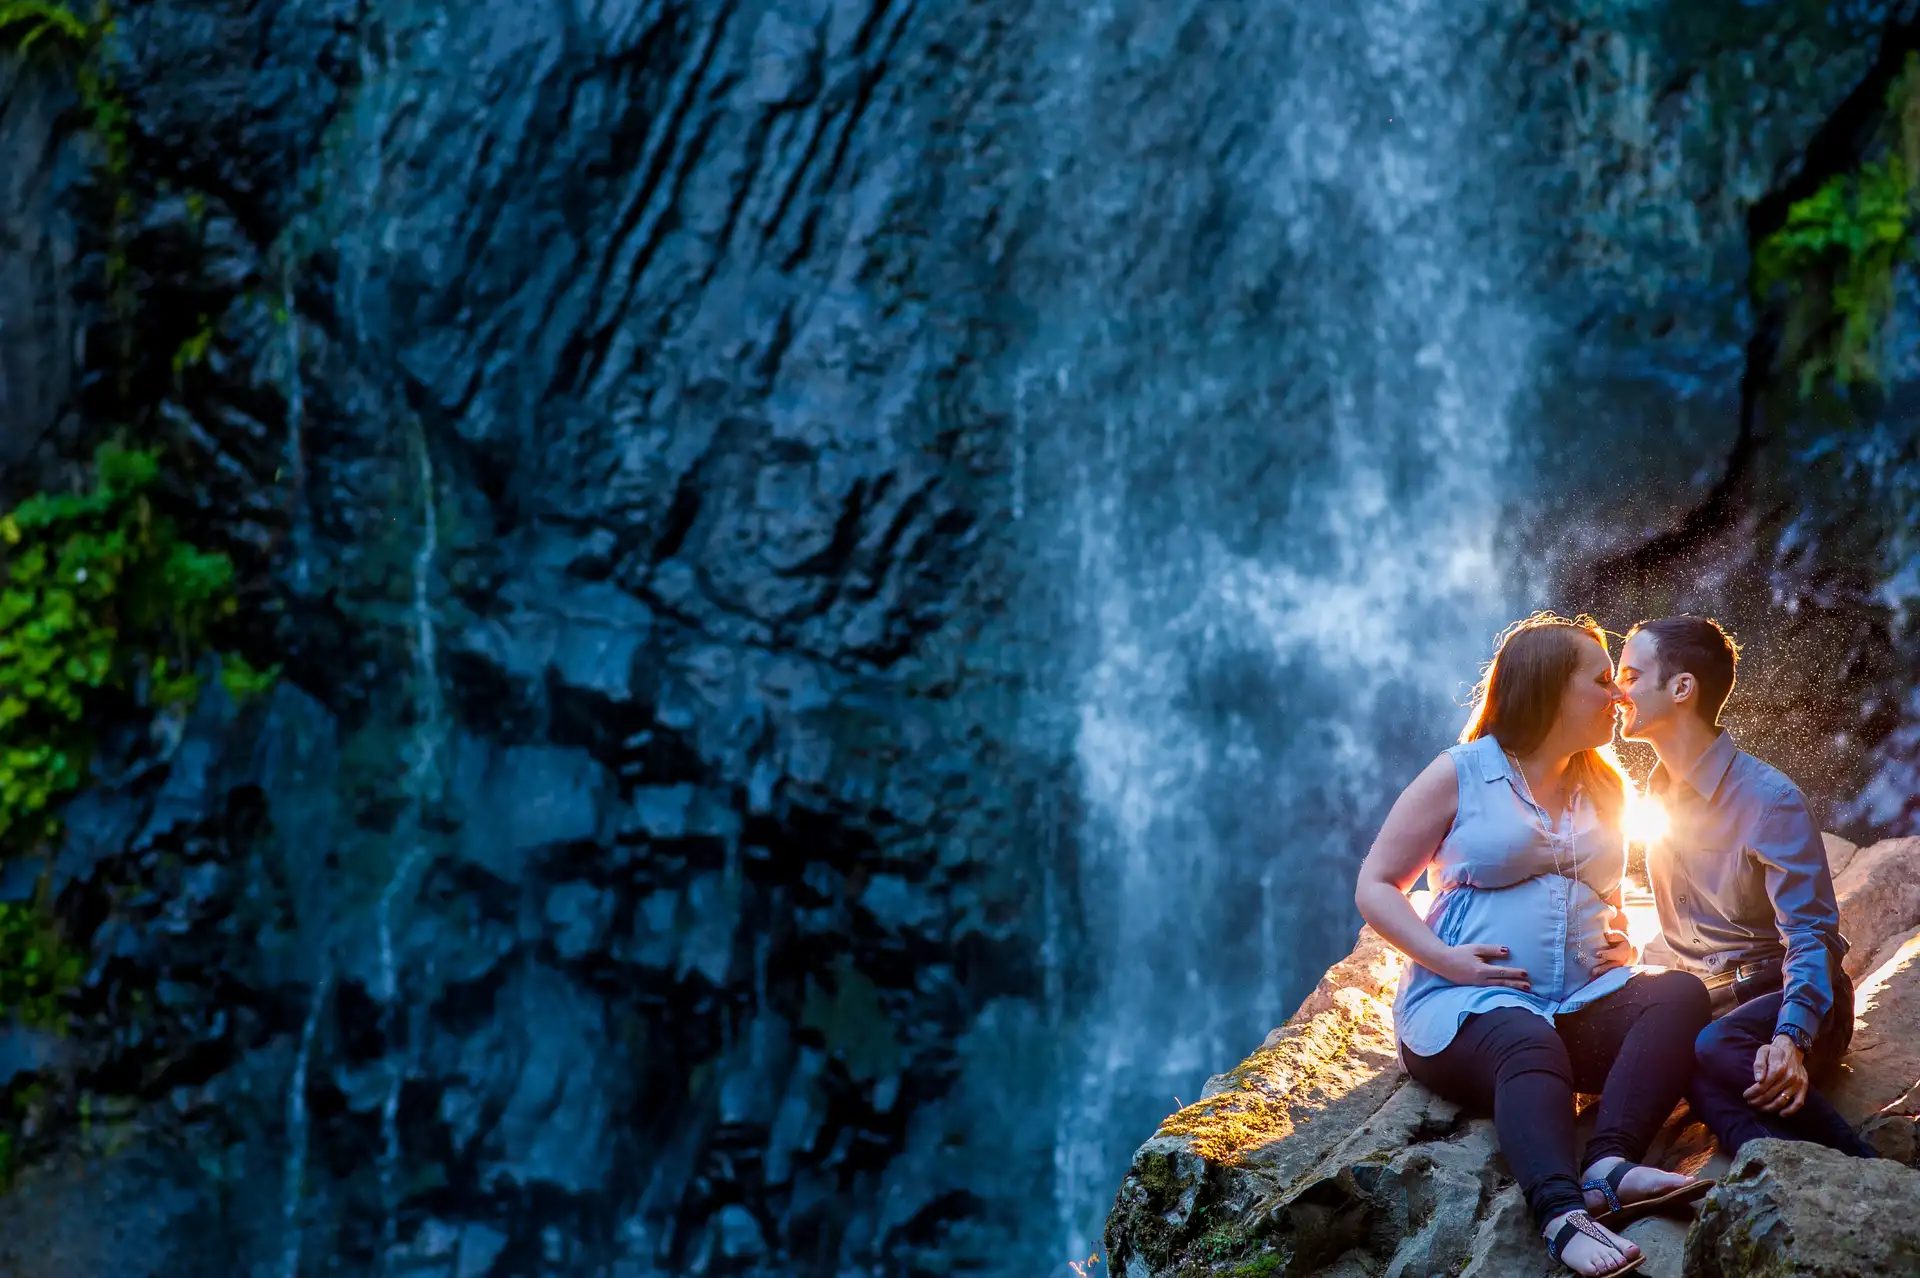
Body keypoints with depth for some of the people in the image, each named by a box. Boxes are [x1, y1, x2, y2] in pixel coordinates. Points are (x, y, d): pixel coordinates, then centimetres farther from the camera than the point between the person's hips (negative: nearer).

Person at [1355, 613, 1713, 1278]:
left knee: (1680, 994, -24)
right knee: (1529, 1046, -39)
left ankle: (1608, 1166, -43)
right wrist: (1445, 958, -14)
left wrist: (1623, 943, 9)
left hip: (1585, 1002, 6)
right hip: (1469, 1001, -6)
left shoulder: (1604, 788, 20)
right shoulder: (1460, 775, 3)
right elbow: (1376, 885, 2)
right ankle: (1563, 1214, -62)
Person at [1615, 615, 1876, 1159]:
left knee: (1711, 1049, -39)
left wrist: (1790, 1039, -35)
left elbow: (1812, 936, -17)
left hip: (1786, 997, -5)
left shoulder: (1769, 798, -11)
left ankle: (1865, 1172, -30)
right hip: (1705, 1003, 5)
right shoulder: (1659, 796, 13)